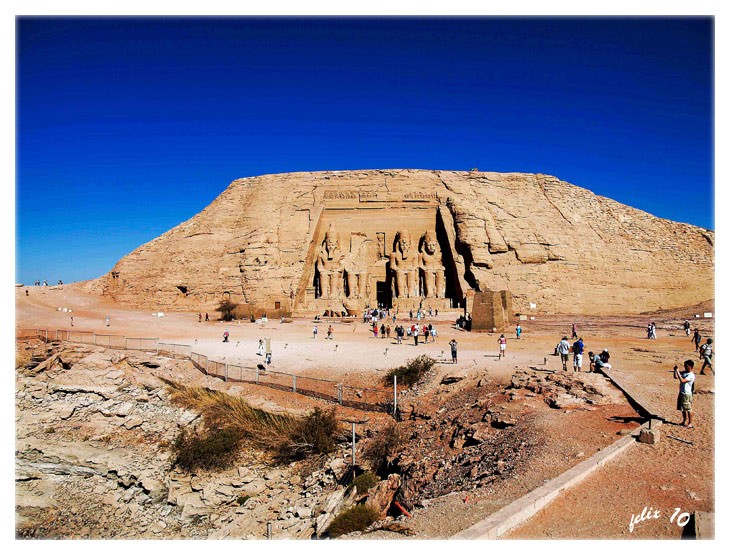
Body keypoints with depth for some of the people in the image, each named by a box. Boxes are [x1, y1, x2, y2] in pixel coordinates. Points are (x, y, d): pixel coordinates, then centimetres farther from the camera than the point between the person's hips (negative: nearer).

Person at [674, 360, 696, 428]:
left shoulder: (691, 375, -17)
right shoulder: (683, 372, 7)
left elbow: (682, 381, -26)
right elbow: (676, 377, 9)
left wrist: (678, 372, -25)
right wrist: (675, 371, -4)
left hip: (687, 394, -8)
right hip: (681, 393, 8)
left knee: (688, 409, 1)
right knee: (683, 409, 17)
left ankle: (690, 423, 9)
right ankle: (684, 421, 29)